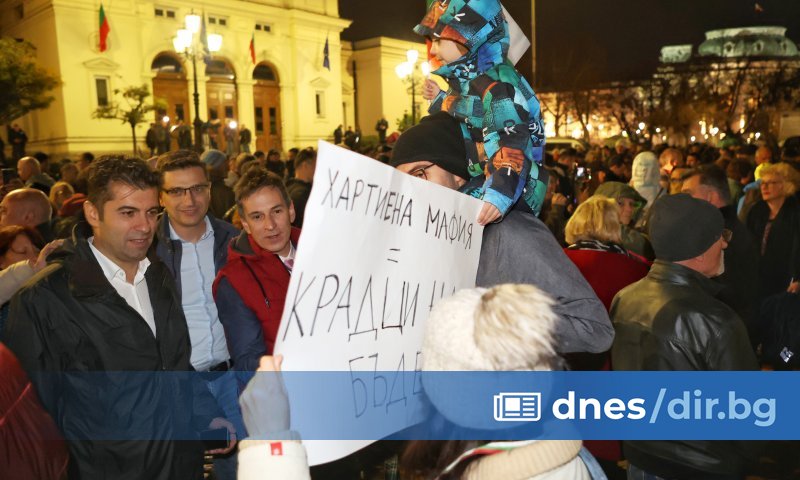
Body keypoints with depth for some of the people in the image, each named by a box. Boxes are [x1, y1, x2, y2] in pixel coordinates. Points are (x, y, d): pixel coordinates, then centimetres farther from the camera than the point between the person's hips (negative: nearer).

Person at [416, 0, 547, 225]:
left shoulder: (497, 84, -14)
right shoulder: (467, 82, 16)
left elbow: (513, 146, -27)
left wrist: (500, 195, -41)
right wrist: (440, 99, 22)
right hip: (470, 193, 9)